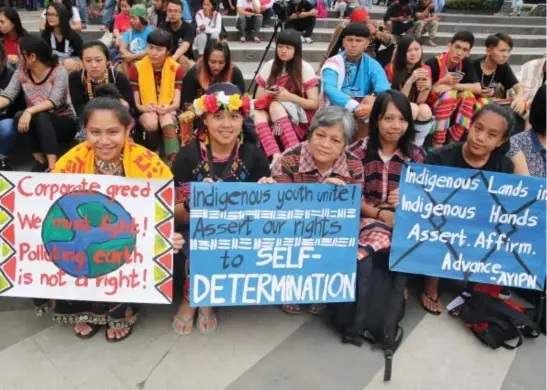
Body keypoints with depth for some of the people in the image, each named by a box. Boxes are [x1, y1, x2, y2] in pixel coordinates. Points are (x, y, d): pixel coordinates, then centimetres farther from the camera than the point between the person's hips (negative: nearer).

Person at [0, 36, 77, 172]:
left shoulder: (58, 71, -13)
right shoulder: (21, 71, 1)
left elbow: (54, 101, -26)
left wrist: (29, 111, -39)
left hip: (64, 123, -4)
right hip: (38, 125, 4)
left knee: (41, 117, -34)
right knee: (20, 117, -27)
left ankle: (52, 166, -39)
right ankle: (41, 161, -17)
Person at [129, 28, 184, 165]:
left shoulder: (176, 68, -2)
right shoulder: (136, 68, -4)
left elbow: (177, 103, -8)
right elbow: (134, 102, -5)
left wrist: (168, 108, -32)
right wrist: (143, 107, -29)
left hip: (168, 111, 0)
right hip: (145, 111, 0)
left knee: (168, 123, -37)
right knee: (151, 122, -37)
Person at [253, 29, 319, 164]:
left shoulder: (305, 68, -4)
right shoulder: (269, 66, 6)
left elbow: (314, 104, -8)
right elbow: (257, 98, 10)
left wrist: (290, 97, -22)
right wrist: (267, 95, -14)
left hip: (298, 119, -3)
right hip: (271, 115, 3)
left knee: (276, 107, -34)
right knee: (257, 112, -30)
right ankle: (276, 155, -49)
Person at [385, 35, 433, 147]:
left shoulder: (425, 70, -2)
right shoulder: (391, 69, -13)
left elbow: (419, 101, -4)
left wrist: (427, 88, -25)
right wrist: (410, 81, -29)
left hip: (417, 112, 3)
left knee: (425, 110, -30)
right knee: (413, 108, -33)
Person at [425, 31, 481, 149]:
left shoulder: (466, 64, -3)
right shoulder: (433, 63, -19)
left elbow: (478, 89, -14)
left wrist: (452, 86, -26)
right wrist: (443, 81, -31)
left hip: (451, 106, 5)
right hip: (429, 105, -4)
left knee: (468, 95, -24)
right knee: (448, 95, -33)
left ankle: (452, 143, -20)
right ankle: (436, 145, -30)